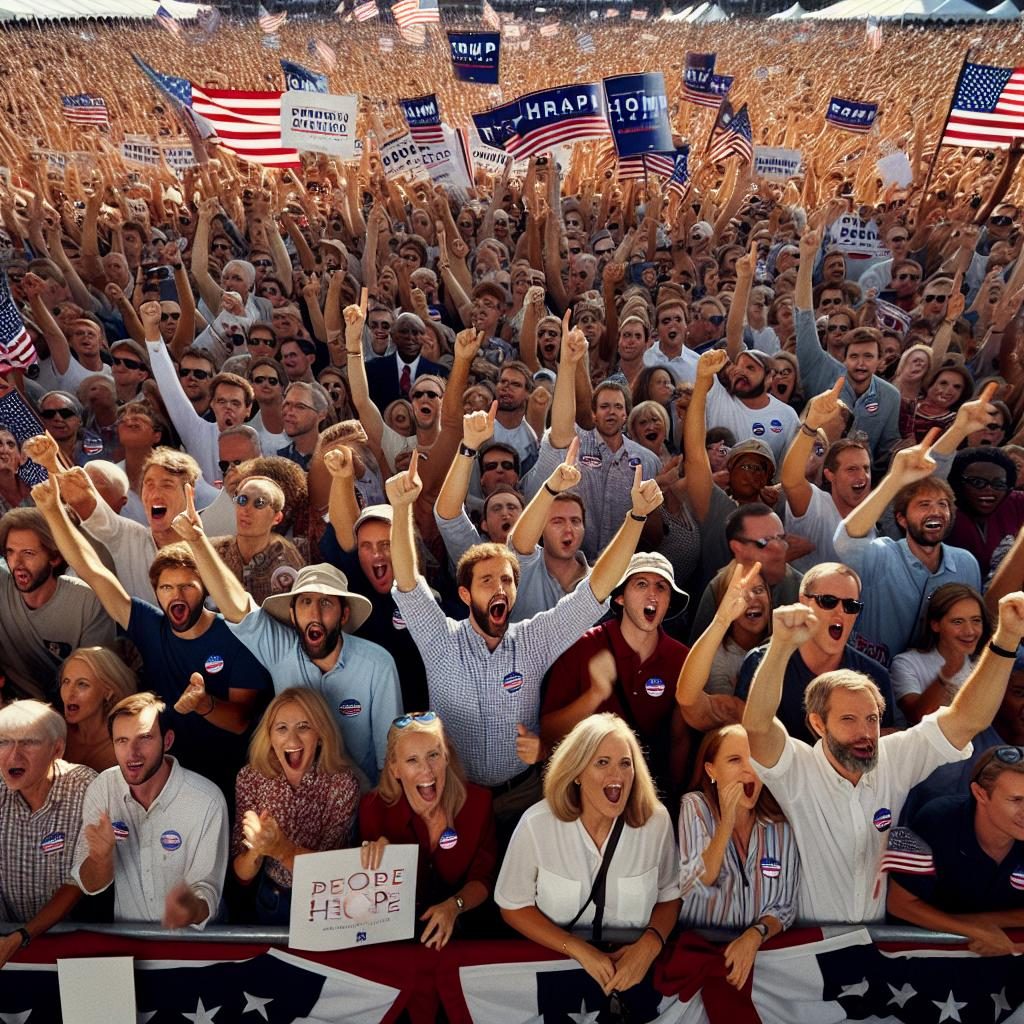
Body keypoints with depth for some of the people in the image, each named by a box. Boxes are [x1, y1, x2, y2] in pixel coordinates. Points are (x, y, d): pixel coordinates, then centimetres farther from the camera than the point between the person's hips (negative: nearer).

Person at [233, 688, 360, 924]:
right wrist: (257, 850, -26)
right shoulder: (250, 778, -10)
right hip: (271, 902, 1)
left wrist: (281, 848, -30)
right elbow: (242, 875, -7)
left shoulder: (342, 783, -16)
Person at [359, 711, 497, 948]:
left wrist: (454, 906, -23)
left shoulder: (478, 802, -12)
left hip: (461, 927, 1)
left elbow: (482, 879, -3)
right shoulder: (374, 807, -13)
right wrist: (377, 857, -24)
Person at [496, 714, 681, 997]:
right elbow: (513, 906, -4)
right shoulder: (537, 824, -15)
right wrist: (579, 949, -15)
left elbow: (669, 896, 5)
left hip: (634, 966, 2)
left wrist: (650, 944, -14)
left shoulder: (656, 820, -10)